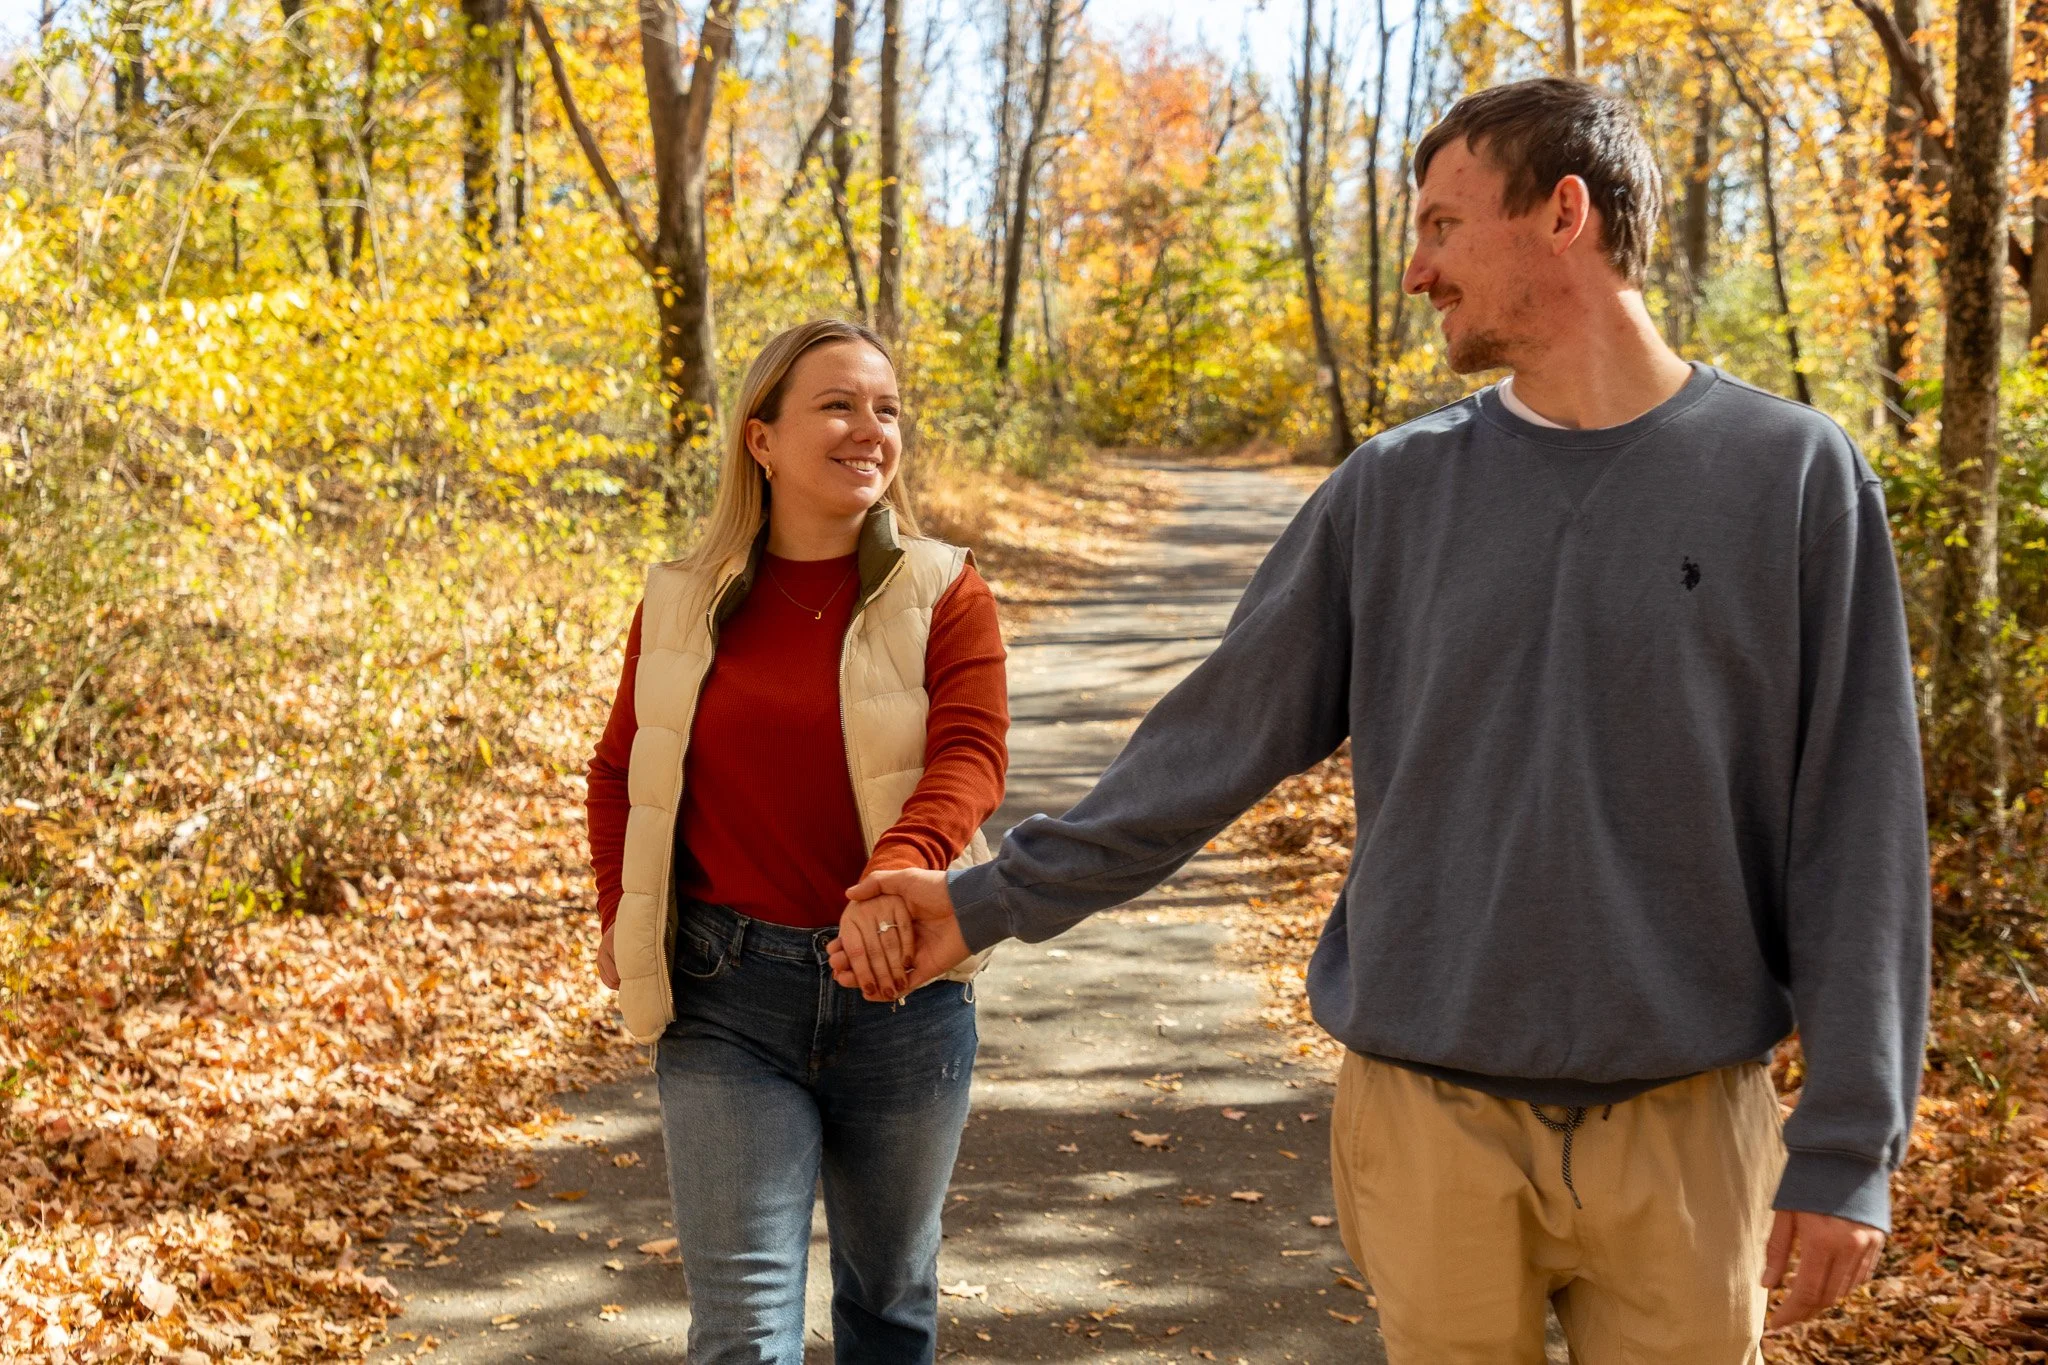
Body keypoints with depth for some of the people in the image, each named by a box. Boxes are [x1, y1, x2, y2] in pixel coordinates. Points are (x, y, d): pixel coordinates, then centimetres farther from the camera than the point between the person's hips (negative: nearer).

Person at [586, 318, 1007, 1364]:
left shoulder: (944, 594, -2)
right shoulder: (684, 605, 3)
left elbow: (969, 756, -16)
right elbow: (622, 769, 16)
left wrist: (897, 866, -35)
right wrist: (621, 914, 2)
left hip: (903, 990, 0)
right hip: (726, 1001, 0)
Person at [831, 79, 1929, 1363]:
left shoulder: (1793, 473, -4)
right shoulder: (1395, 489, 3)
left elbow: (1851, 832, -4)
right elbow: (1218, 739, 7)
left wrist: (1848, 1141, -7)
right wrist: (996, 900, 3)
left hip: (1682, 1120, -1)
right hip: (1433, 1116, 2)